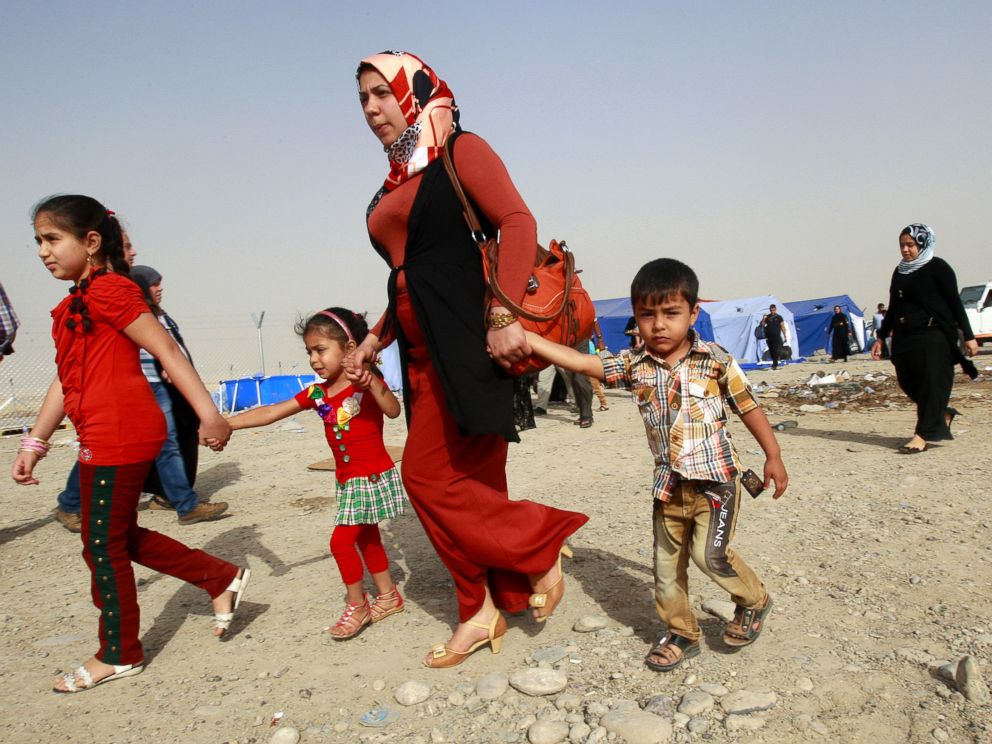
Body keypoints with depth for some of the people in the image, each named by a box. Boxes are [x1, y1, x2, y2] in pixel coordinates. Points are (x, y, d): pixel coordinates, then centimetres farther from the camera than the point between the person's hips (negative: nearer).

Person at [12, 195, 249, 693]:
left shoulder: (108, 289, -10)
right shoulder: (72, 306, 18)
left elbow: (165, 349, -17)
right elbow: (66, 379, 21)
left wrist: (207, 412, -22)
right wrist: (35, 442, 20)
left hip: (119, 437, -10)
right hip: (105, 440, 10)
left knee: (104, 545, 3)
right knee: (120, 537, 18)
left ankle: (119, 656, 21)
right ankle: (222, 578, 26)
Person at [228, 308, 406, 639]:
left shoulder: (367, 382, -14)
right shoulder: (317, 393, 4)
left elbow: (393, 410, -32)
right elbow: (270, 412, 1)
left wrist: (370, 381, -46)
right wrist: (224, 423, -5)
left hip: (373, 478, -7)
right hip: (348, 481, 8)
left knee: (341, 540, -8)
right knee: (366, 539, 17)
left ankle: (357, 605, 10)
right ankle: (388, 596, 33)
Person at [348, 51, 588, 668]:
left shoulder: (460, 151, -1)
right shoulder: (395, 183, 20)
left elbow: (519, 222, -15)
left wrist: (503, 315, -25)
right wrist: (375, 340, 18)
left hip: (467, 340, -7)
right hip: (422, 351, 7)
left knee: (429, 475, -8)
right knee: (470, 481, 9)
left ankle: (542, 547, 10)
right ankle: (484, 611, 19)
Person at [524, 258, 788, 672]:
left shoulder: (716, 361, -8)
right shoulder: (634, 365, -3)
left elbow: (748, 408, 2)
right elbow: (582, 363, -12)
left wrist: (773, 456, 3)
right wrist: (524, 338, -21)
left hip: (715, 477, -4)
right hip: (669, 483, 4)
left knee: (710, 554, -12)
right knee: (666, 563, 10)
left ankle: (754, 600, 20)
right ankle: (681, 634, 32)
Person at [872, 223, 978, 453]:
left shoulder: (937, 267, -3)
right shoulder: (899, 272, 15)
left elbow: (955, 303, -4)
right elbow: (893, 308, 20)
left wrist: (968, 336, -7)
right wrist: (881, 337, 19)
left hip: (934, 336, -6)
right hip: (904, 338, 7)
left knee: (931, 384, -6)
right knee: (909, 383, 7)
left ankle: (922, 435, -4)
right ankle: (942, 415, 31)